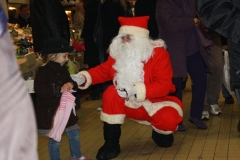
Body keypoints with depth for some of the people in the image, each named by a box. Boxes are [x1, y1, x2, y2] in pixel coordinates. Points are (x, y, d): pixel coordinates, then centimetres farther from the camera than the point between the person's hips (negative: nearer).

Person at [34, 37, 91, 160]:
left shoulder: (62, 69, 5)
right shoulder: (43, 71, -19)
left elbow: (69, 81, 18)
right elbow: (39, 90, -30)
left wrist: (72, 85, -9)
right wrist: (59, 89, -34)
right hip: (50, 112, -8)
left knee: (74, 134, 19)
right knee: (55, 140, 3)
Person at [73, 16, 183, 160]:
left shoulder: (159, 53, -19)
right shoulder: (119, 53, -2)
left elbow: (164, 85, -25)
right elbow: (104, 70, 6)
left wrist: (136, 90, -36)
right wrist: (84, 77, -15)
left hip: (155, 103, -4)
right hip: (131, 104, 4)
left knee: (168, 119, -34)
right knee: (111, 93, -23)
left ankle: (161, 134, 10)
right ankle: (111, 144, -11)